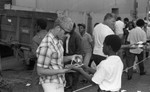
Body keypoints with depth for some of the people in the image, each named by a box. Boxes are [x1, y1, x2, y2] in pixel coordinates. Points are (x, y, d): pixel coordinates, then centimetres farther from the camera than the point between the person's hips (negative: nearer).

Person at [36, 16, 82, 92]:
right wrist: (62, 71, -23)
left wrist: (70, 57, -3)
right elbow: (40, 71, -22)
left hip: (58, 82, 9)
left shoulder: (57, 40, 3)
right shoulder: (46, 45, -27)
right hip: (51, 85, -9)